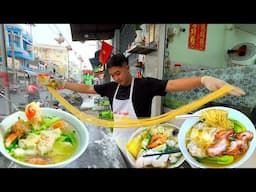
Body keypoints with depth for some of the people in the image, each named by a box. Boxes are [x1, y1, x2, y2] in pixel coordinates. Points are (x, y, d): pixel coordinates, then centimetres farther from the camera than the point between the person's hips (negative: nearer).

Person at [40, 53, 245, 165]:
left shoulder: (145, 84, -16)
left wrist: (204, 79, -42)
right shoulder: (111, 87, -1)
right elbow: (86, 88, 7)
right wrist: (62, 84, 8)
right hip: (117, 140, 6)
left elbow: (172, 85, -28)